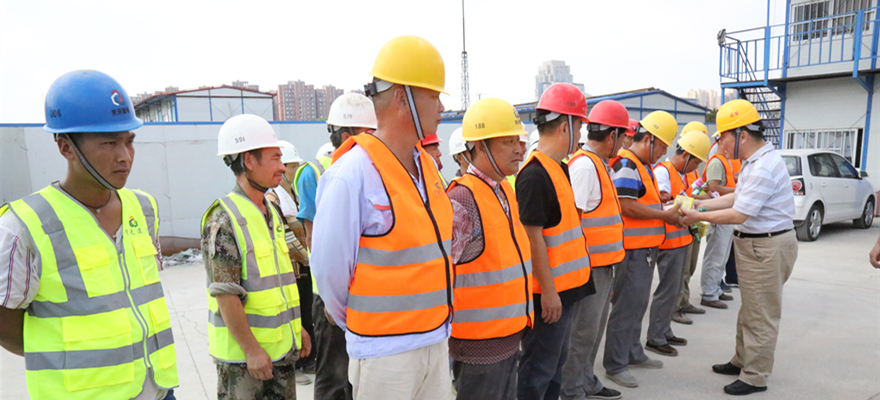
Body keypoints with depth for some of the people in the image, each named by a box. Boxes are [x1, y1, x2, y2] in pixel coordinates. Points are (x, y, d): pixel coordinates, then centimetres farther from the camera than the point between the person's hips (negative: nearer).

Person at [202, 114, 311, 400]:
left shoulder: (271, 212, 10)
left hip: (281, 347, 8)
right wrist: (251, 349, -17)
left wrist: (297, 326, 16)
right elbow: (226, 294, -19)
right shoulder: (223, 219, -16)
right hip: (242, 353, -8)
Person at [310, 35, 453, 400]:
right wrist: (357, 325, 1)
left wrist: (433, 322, 14)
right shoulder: (352, 175, -20)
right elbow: (329, 270, -15)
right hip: (385, 351, -7)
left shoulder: (426, 165, 6)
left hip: (435, 339, 7)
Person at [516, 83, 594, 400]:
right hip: (549, 293, -10)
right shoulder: (535, 175, -21)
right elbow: (533, 238, -23)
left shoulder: (558, 169, 11)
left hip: (566, 288, 10)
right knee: (537, 371, 4)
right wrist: (548, 291, -20)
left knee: (556, 363, 22)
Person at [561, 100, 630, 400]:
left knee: (594, 328, 20)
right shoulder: (585, 164, -18)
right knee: (583, 331, 2)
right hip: (590, 265, -10)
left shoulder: (597, 163, 13)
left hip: (603, 264, 10)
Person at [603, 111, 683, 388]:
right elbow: (626, 206, -23)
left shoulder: (644, 166, 17)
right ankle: (615, 365, 6)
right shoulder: (626, 165, -15)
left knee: (638, 303, 19)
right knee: (627, 305, -4)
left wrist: (668, 215, 8)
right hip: (632, 249, -10)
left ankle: (633, 353, 32)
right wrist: (665, 215, -14)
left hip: (647, 248, 10)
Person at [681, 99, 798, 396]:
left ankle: (755, 377, 15)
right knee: (750, 309, 21)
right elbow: (737, 197, 14)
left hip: (768, 247, -10)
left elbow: (737, 215, -24)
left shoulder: (763, 168, -24)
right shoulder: (756, 160, 9)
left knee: (761, 315, 3)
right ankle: (742, 361, 35)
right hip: (755, 244, 10)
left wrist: (698, 217, -14)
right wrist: (703, 204, 7)